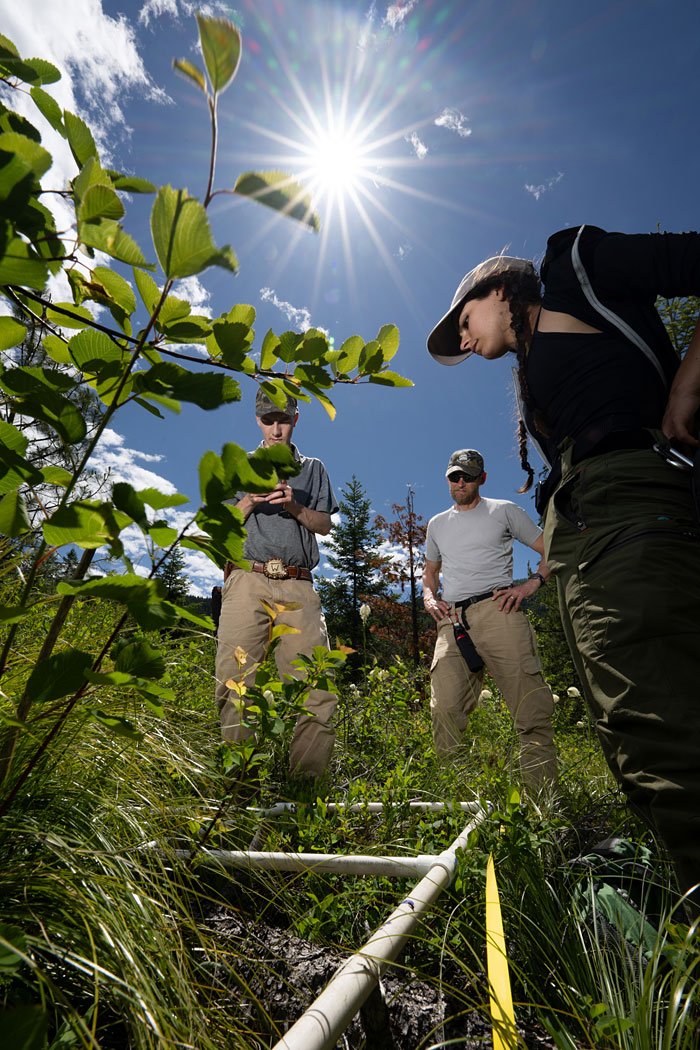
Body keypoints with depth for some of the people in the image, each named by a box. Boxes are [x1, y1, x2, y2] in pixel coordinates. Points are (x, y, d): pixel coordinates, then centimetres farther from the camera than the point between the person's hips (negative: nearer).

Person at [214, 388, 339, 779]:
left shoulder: (313, 469, 25)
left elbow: (325, 524, 16)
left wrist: (294, 506, -2)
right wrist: (250, 501, -2)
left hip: (298, 587, 1)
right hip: (248, 580, 0)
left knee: (319, 687, -11)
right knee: (236, 683, -11)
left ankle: (307, 781, -3)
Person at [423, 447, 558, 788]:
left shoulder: (504, 511, 14)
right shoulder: (437, 524, 25)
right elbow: (430, 572, 35)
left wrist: (530, 585, -3)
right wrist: (429, 598, 13)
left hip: (497, 610, -3)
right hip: (452, 620, 3)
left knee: (531, 706, -10)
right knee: (445, 709, -10)